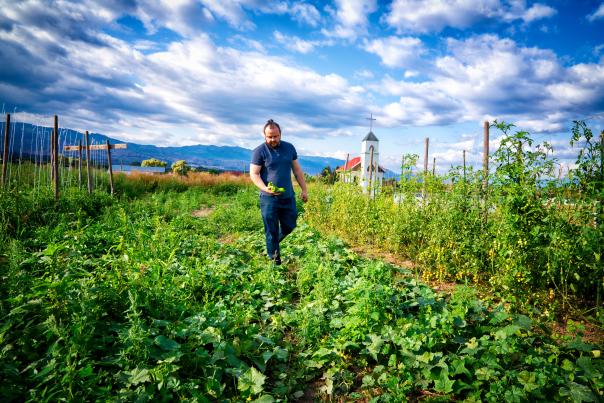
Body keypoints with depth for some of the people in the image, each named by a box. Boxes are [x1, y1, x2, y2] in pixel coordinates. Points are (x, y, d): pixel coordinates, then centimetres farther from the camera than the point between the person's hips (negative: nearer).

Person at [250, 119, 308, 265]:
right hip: (269, 198, -4)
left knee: (289, 226, 13)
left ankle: (274, 243, 41)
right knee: (271, 231, 3)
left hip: (288, 197, 4)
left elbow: (297, 170, 12)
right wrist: (265, 188, -26)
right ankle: (275, 260, 18)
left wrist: (304, 189, 10)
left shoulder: (289, 148, 7)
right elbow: (254, 174, -10)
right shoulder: (259, 151, -7)